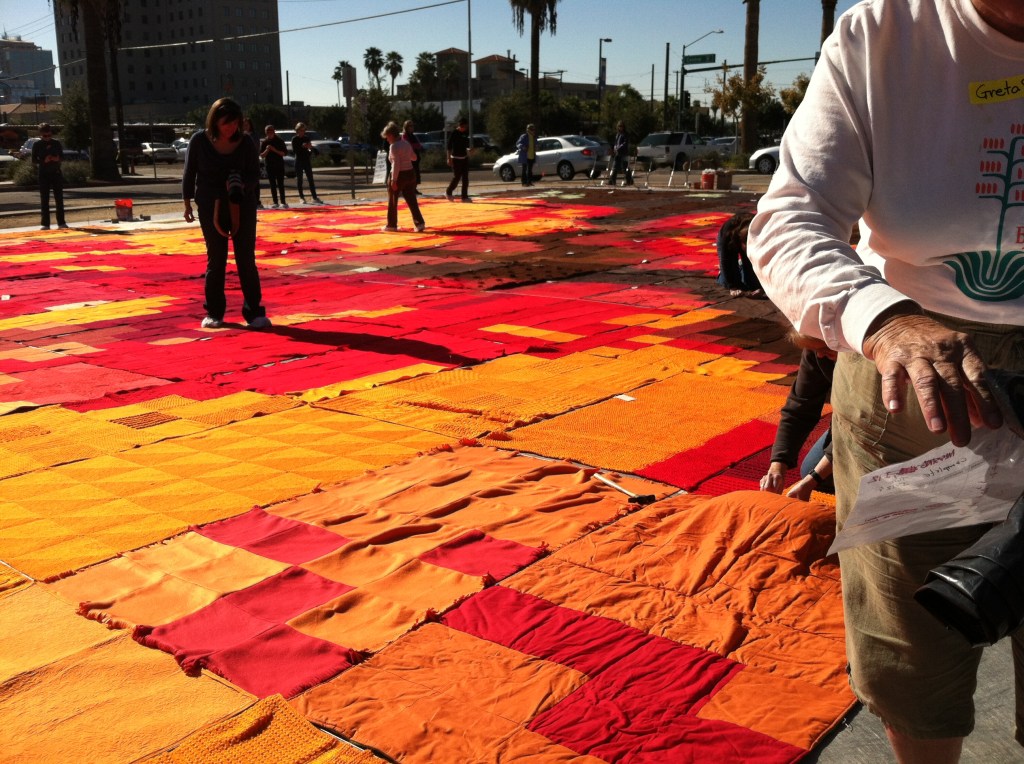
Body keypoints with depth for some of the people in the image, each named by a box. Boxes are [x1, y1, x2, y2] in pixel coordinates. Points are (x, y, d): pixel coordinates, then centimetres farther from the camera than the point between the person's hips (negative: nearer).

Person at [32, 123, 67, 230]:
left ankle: (61, 222, 7)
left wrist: (57, 159, -13)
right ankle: (45, 223, 0)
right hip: (43, 174, -1)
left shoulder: (56, 143, 5)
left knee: (59, 199, 2)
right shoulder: (37, 145, 0)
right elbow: (34, 160, 0)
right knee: (44, 200, -2)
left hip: (56, 173, 1)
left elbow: (62, 157, 10)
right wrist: (43, 161, -18)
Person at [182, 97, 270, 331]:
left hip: (242, 206, 0)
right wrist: (187, 203, 5)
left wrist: (241, 183, -21)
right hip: (210, 208, 0)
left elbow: (255, 174, 0)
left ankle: (254, 312, 3)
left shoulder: (245, 144, -5)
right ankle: (214, 312, 16)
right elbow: (189, 172, 3)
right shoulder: (199, 141, -5)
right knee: (215, 260, 6)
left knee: (246, 259, -1)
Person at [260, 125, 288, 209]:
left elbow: (284, 153, -3)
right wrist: (267, 150, -15)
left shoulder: (279, 141, 2)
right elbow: (261, 155, 4)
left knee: (280, 184, -4)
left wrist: (275, 150, -16)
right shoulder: (264, 142, 6)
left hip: (279, 165, -2)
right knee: (273, 185, 2)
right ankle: (275, 202, 5)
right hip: (269, 166, 2)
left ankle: (283, 202, -3)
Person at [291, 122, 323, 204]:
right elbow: (294, 151, -10)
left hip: (307, 161, 3)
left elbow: (310, 151, 10)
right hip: (298, 161, -3)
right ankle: (301, 197, 8)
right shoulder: (294, 139, -1)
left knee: (311, 179, -2)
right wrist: (302, 146, -21)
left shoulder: (307, 139, 9)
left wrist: (310, 148, -13)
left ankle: (315, 197, -3)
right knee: (299, 180, 1)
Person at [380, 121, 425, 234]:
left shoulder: (394, 146, -15)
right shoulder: (406, 143, 8)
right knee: (411, 200, 8)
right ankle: (419, 223, -2)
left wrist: (394, 180, -21)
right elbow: (414, 157, 21)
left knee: (392, 201, 9)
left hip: (399, 175, -7)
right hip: (410, 173, 7)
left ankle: (392, 225, 17)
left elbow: (396, 164, -21)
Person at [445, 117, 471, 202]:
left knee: (465, 178, 4)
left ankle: (465, 196, 8)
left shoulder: (465, 133, 7)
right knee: (456, 177, -6)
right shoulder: (454, 133, -11)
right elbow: (449, 146, -13)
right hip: (456, 158, -7)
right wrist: (449, 158, -17)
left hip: (464, 158, 7)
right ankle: (448, 192, 14)